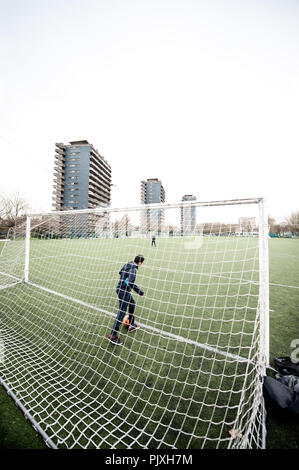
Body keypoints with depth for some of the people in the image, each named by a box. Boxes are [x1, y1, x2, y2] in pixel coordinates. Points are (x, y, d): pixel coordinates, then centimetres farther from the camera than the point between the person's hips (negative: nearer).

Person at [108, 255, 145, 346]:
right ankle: (113, 335, 9)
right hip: (124, 291, -10)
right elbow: (131, 283, -31)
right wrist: (140, 292, -22)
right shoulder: (133, 269, -22)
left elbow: (120, 272, 18)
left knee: (132, 304, 24)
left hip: (120, 288, 10)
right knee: (122, 312, -1)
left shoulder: (128, 264, 3)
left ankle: (131, 325, 37)